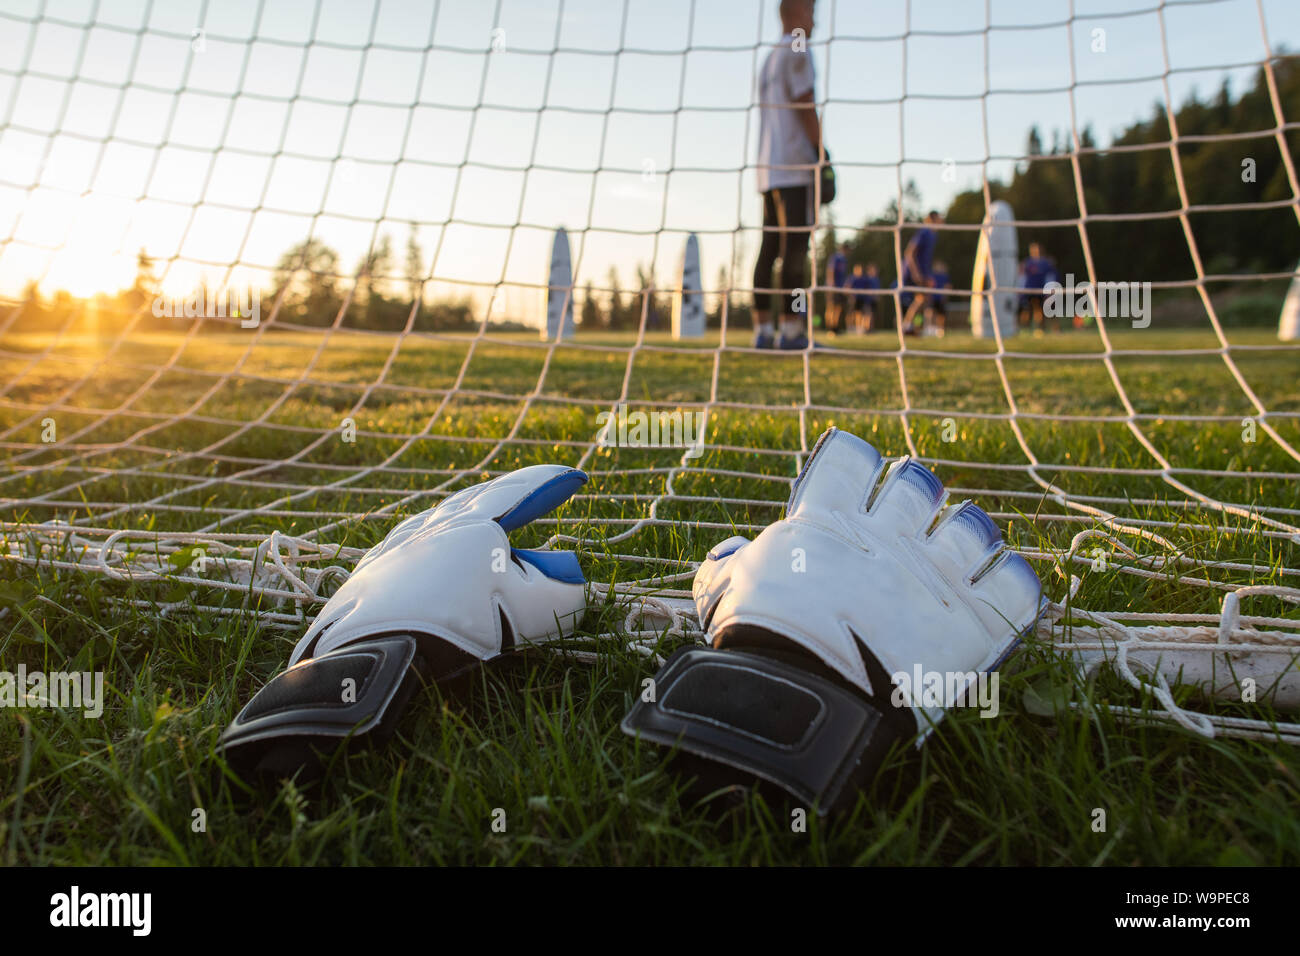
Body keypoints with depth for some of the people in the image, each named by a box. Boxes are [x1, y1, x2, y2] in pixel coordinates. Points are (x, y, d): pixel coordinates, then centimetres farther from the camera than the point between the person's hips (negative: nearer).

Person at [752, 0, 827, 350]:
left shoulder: (769, 60, 24)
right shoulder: (797, 52, -2)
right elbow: (805, 106, -11)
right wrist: (822, 154, -11)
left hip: (768, 171, 9)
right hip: (796, 167, -9)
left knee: (770, 248, 5)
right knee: (795, 247, -11)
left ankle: (763, 329, 4)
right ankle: (791, 328, -15)